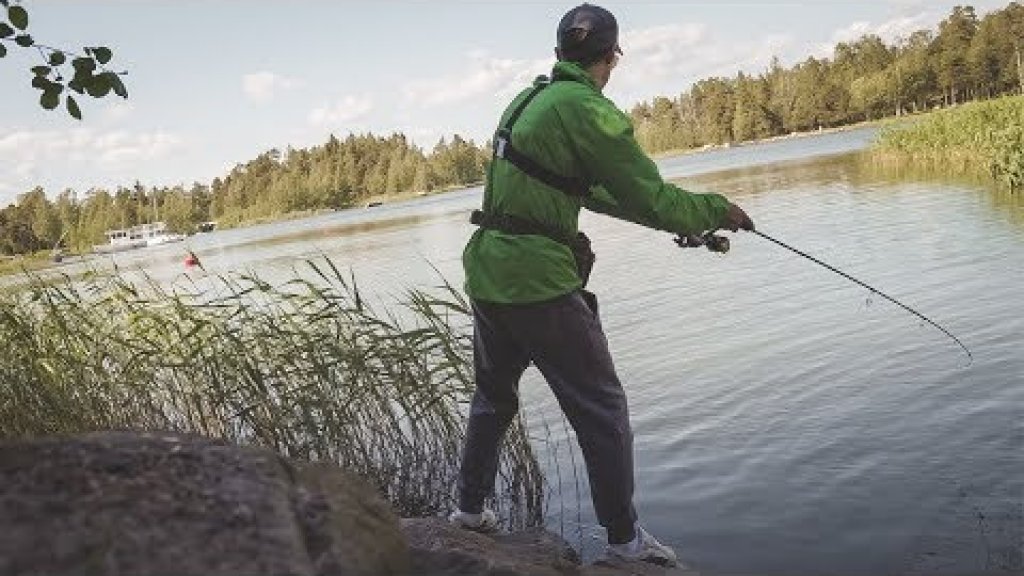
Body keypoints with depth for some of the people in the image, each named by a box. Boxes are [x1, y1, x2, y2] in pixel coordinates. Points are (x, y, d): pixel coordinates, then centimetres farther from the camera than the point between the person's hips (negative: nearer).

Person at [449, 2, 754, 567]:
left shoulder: (527, 98, 14)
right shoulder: (589, 110, -13)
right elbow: (650, 197, -13)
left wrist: (682, 216, 23)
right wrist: (716, 211, 4)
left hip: (486, 270, 9)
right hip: (538, 279, -8)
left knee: (493, 394, 24)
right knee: (601, 407, 5)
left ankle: (471, 507, 35)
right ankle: (625, 538, 13)